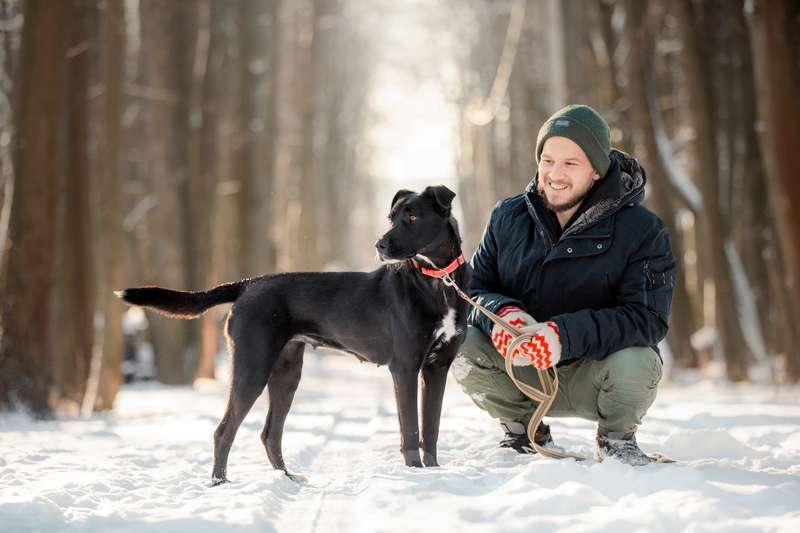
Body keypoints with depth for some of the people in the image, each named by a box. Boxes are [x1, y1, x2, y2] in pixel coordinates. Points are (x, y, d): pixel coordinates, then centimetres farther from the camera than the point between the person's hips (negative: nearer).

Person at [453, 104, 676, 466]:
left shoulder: (642, 230, -12)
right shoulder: (508, 218, 0)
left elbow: (648, 317, -22)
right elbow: (473, 289, -1)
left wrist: (566, 334, -38)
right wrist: (503, 313, -27)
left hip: (592, 374, -2)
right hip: (523, 375, 3)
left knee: (636, 362, -35)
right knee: (463, 346, -25)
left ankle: (617, 438, 2)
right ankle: (524, 432, 5)